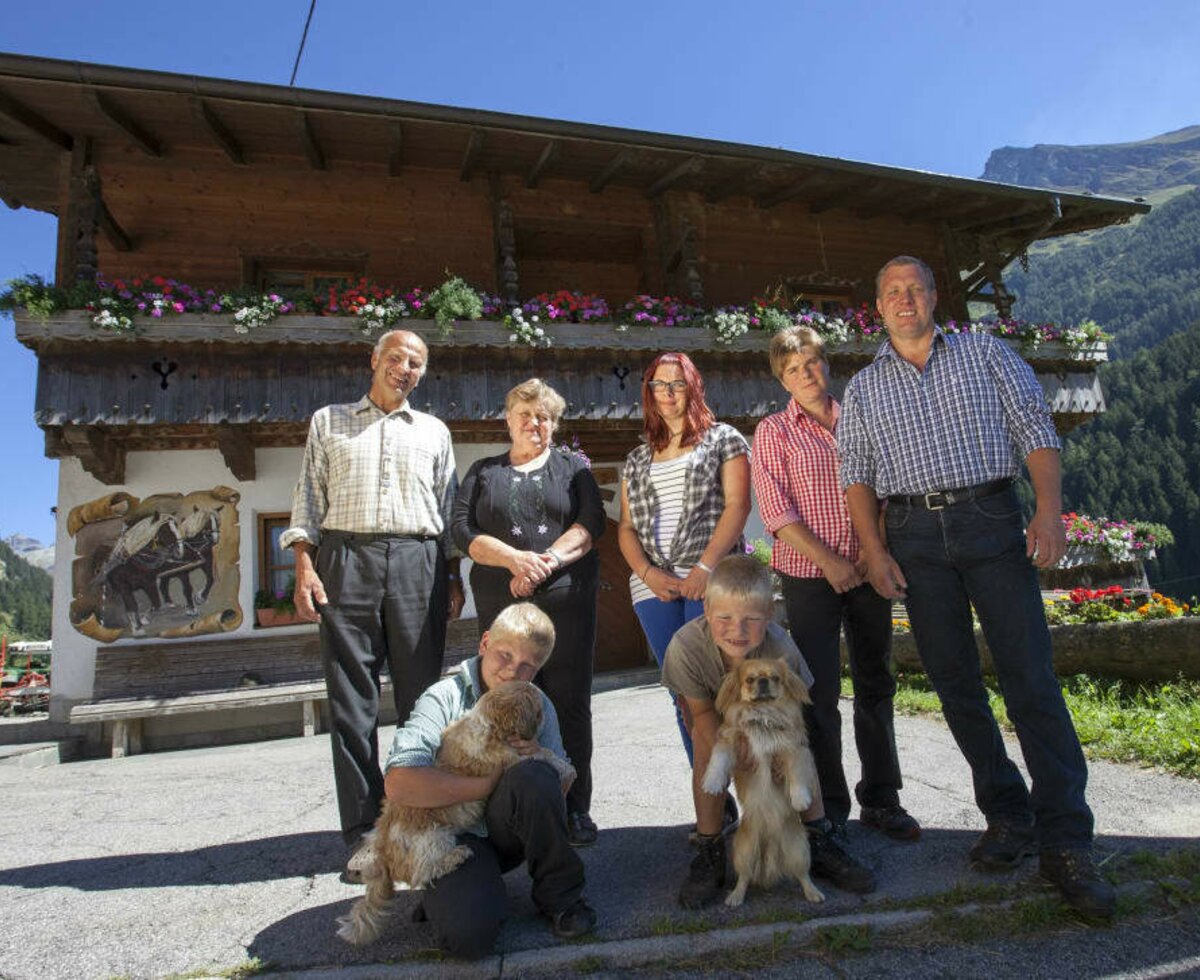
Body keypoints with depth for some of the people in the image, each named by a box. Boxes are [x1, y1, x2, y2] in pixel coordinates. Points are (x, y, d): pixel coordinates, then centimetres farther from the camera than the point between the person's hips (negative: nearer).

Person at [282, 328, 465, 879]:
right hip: (346, 560, -1)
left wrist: (453, 578, 6)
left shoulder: (433, 432, 19)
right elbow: (308, 499, 10)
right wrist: (304, 566, -3)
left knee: (421, 699, 1)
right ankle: (363, 833, 7)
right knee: (351, 702, -1)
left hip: (418, 564, 1)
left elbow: (450, 511, 16)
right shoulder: (329, 423, 17)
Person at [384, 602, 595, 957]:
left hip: (506, 832, 4)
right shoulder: (446, 698, -11)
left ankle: (560, 894, -8)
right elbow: (399, 784, -25)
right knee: (470, 934, -31)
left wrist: (537, 763, -18)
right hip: (450, 833, -3)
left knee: (532, 776, -28)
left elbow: (561, 784, 5)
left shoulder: (538, 705, 4)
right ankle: (450, 891, 5)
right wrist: (493, 784, -21)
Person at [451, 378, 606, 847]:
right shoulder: (483, 472, 17)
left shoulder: (573, 467, 15)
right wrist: (515, 558, -13)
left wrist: (547, 560, -15)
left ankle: (575, 809, 9)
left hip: (567, 599, -1)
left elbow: (591, 523, 0)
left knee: (570, 704, 0)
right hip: (501, 603, 1)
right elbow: (463, 530, 3)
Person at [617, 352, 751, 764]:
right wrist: (648, 573, -4)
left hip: (710, 582, -4)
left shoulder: (723, 439, 9)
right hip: (654, 588, 4)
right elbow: (626, 526, 15)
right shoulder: (637, 460, 21)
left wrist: (705, 568, -14)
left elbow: (737, 506, -3)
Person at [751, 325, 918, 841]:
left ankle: (880, 799, 25)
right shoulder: (774, 431, 1)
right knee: (819, 696, -1)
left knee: (876, 686, 11)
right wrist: (828, 560, -14)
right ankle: (828, 809, 14)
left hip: (867, 573, 4)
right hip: (810, 578, -4)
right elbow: (775, 509, -7)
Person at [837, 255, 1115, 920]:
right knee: (955, 685, 5)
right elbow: (856, 474, 10)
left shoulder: (985, 353, 11)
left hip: (991, 521, -2)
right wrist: (874, 550, -2)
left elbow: (1036, 431, 4)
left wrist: (1049, 510, -10)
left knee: (1031, 680, -7)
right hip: (914, 535, 2)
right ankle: (1008, 816, 19)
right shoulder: (863, 388, 15)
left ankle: (1065, 844, 1)